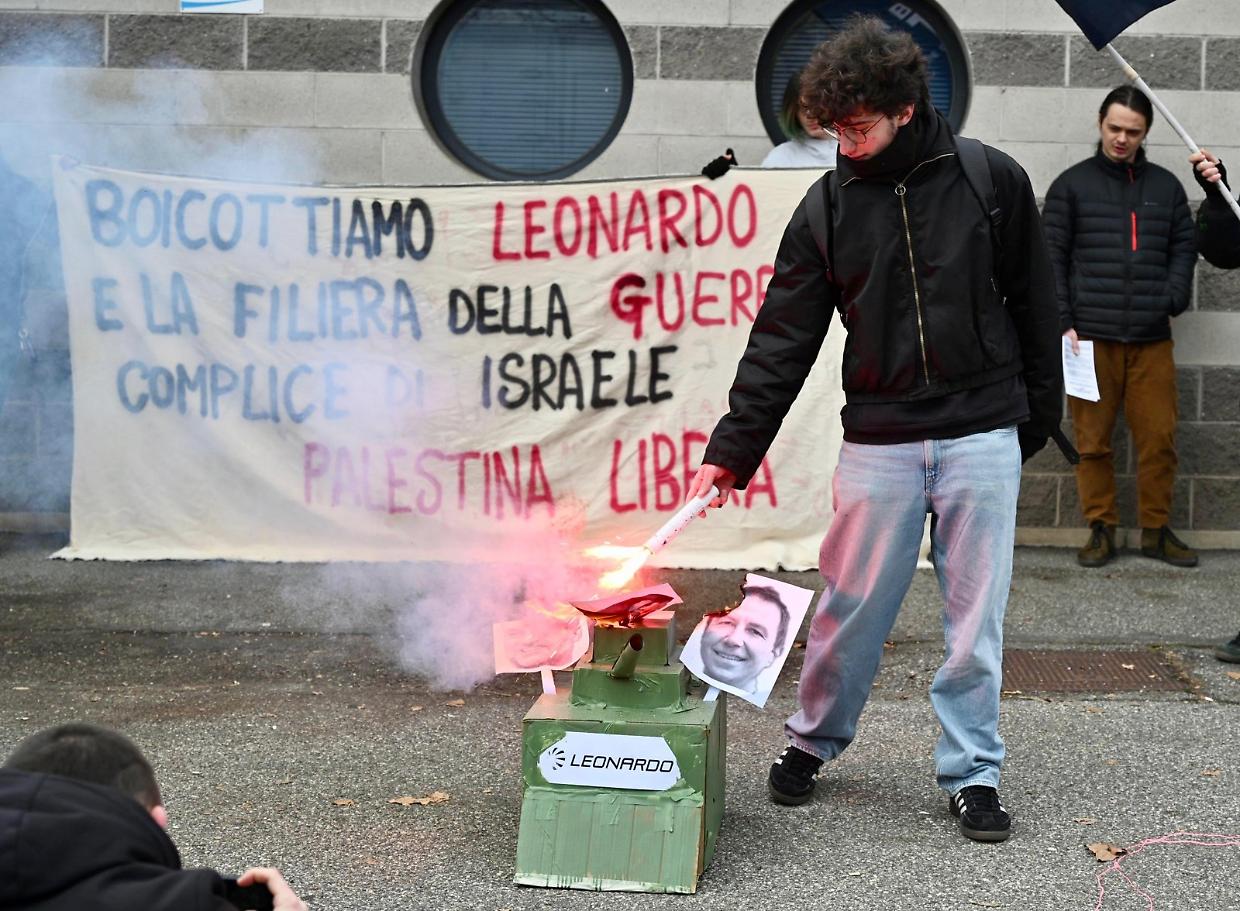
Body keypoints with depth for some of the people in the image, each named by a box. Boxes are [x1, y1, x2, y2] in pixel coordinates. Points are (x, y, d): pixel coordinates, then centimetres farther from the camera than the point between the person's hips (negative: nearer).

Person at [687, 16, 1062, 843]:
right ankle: (815, 738, 28)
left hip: (981, 439, 0)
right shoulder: (829, 206, -1)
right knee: (853, 607, 6)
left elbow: (1035, 306, 6)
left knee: (976, 617, 5)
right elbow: (783, 340, -1)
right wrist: (730, 453, -7)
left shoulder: (992, 181, -3)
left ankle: (972, 771, 19)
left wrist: (1037, 418, 9)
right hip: (878, 443, 1)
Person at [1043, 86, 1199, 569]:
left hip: (1152, 339, 2)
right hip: (1091, 337, -2)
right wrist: (1062, 322, -7)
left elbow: (1184, 246, 16)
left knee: (1159, 439, 2)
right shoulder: (1072, 184, 5)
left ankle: (1156, 529, 15)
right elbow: (1051, 257, 1)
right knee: (1093, 440, 1)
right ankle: (1101, 528, 12)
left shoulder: (1165, 186, 13)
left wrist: (1174, 295, -2)